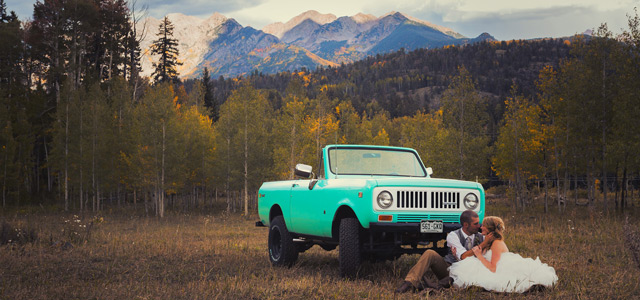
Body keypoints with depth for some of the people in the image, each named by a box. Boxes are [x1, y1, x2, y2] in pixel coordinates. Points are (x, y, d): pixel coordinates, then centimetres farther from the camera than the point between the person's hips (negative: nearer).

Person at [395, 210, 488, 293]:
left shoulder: (480, 237, 4)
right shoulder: (453, 235, -8)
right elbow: (465, 257, -21)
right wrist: (485, 242, -24)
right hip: (447, 269, -1)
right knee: (430, 253, -28)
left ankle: (437, 285, -41)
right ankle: (410, 282, -36)